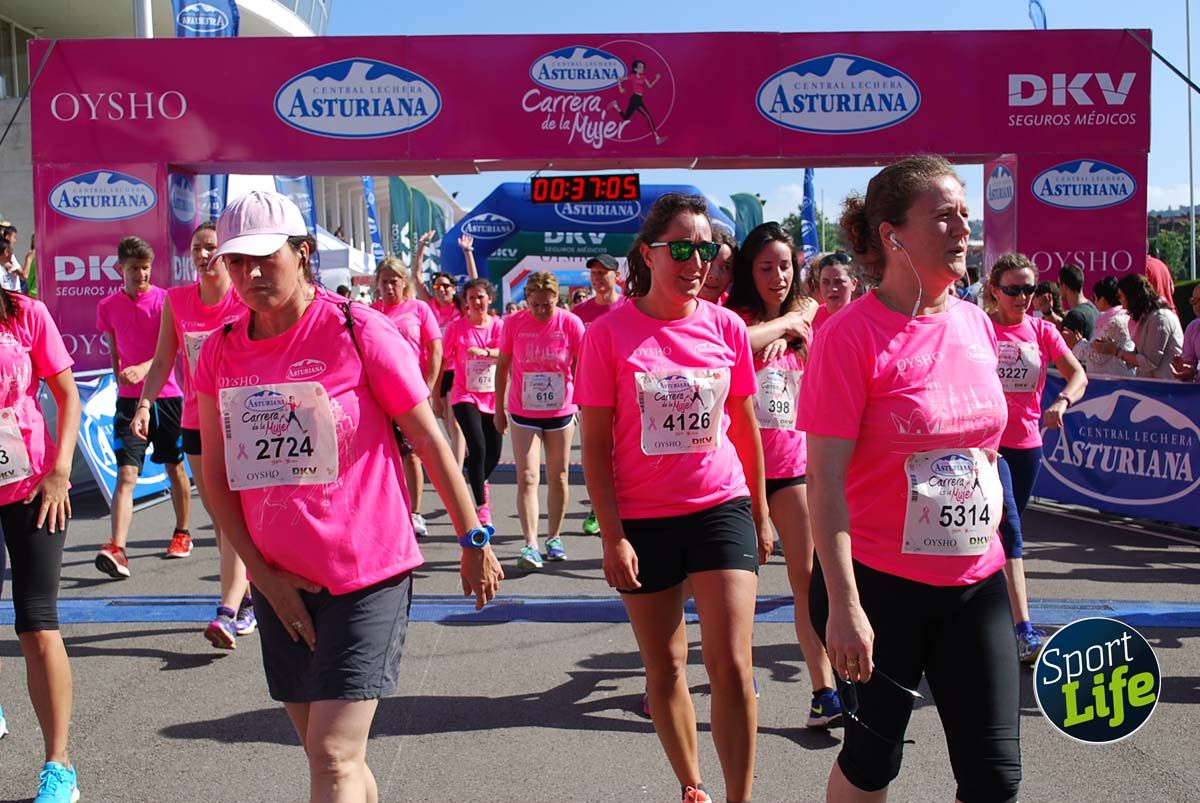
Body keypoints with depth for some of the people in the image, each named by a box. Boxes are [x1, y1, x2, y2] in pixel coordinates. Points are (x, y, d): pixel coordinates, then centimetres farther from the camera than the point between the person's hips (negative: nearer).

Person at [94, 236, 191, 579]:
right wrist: (122, 380, 3)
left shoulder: (166, 300, -4)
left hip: (166, 396, -1)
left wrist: (144, 368, -27)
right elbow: (114, 354, 15)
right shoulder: (108, 307, 6)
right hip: (129, 399, 1)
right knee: (126, 474, -10)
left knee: (175, 467, 12)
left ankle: (182, 533, 30)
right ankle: (117, 550, -18)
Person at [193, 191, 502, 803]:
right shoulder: (219, 352, 3)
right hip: (280, 582, 5)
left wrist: (474, 540, -4)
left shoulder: (358, 331, -10)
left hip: (366, 574, -5)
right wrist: (264, 574, -1)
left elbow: (428, 439, -5)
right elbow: (216, 475, 7)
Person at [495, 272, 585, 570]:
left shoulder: (571, 323, -9)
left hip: (561, 410, 0)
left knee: (558, 477, 11)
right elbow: (502, 366, 4)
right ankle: (530, 544, -9)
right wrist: (499, 409, 6)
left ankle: (554, 537, 25)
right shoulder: (513, 324, -7)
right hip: (523, 412, 0)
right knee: (527, 478, -7)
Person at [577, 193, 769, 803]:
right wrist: (612, 536, -9)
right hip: (643, 521, -1)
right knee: (665, 667, 12)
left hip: (722, 510, 1)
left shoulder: (726, 327, -1)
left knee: (731, 665, -6)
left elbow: (745, 427, 9)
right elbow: (594, 444, -6)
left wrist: (760, 515, 13)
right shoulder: (609, 333, -8)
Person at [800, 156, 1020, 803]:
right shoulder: (851, 334, -15)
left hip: (975, 585, 5)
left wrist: (992, 527, 15)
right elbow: (825, 479, -17)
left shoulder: (976, 325, 4)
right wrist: (843, 605, -19)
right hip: (879, 585, -5)